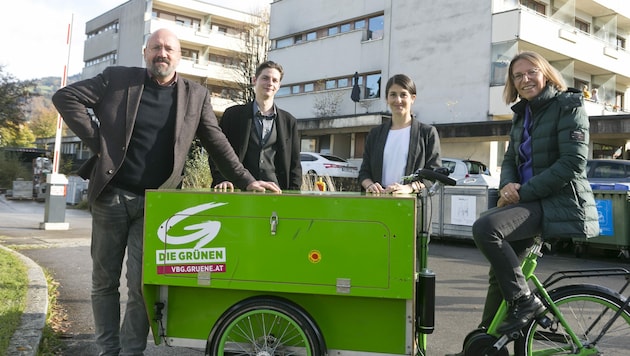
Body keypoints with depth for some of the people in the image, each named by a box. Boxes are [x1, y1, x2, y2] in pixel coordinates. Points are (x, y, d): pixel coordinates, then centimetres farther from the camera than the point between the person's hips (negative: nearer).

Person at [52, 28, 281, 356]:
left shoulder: (196, 95, 4)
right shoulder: (118, 79, 2)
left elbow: (217, 144, 7)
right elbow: (65, 97, 1)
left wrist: (247, 181, 2)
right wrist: (96, 140, -6)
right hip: (111, 197, 1)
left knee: (142, 286, -4)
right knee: (104, 281, 10)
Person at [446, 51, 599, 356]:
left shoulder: (569, 105, -8)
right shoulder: (521, 114, 15)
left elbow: (572, 164, -18)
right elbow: (510, 159, 15)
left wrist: (523, 192, -18)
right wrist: (507, 185, -9)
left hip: (558, 201, -8)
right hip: (529, 200, 8)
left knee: (486, 227, -29)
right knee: (500, 269, 9)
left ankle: (524, 300, -14)